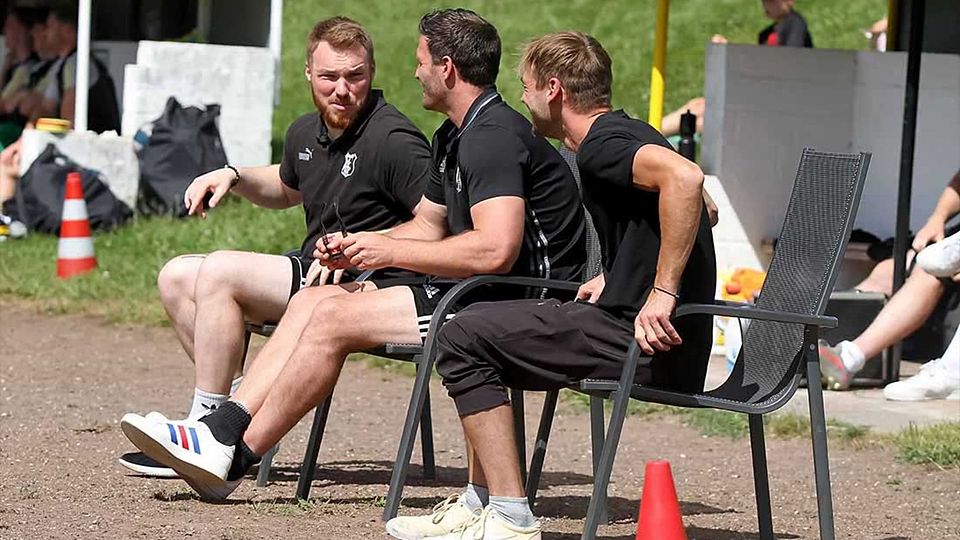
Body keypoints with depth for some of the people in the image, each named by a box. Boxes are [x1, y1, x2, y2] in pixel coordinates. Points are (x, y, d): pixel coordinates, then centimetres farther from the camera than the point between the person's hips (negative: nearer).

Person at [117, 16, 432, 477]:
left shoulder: (392, 140, -16)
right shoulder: (306, 134, 10)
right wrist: (233, 177, 14)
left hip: (366, 290, -10)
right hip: (312, 275, 10)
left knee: (220, 271, -22)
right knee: (177, 277, 7)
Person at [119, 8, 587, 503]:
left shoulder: (494, 136, -17)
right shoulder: (455, 137, 18)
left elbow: (495, 251, -28)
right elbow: (429, 226, 25)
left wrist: (390, 251, -17)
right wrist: (357, 247, 6)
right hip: (472, 292, 11)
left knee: (333, 319, -17)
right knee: (314, 300, 3)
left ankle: (235, 457, -9)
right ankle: (221, 430, -7)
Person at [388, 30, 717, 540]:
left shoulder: (600, 146, -14)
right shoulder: (627, 133, 19)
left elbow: (684, 177, -34)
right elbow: (697, 210, 35)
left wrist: (662, 293, -30)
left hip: (642, 339, -11)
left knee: (463, 338, -9)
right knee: (482, 326, 24)